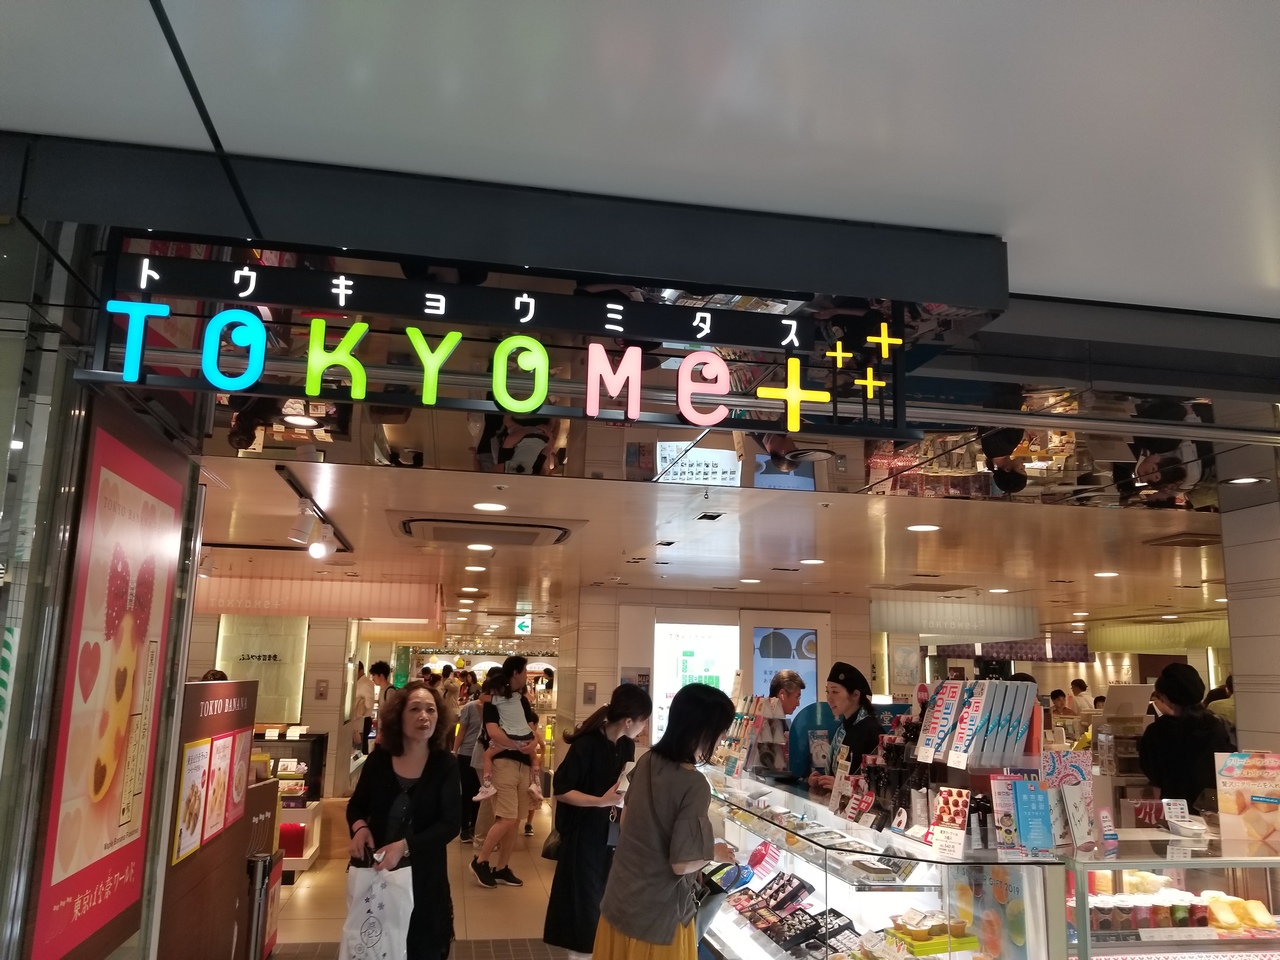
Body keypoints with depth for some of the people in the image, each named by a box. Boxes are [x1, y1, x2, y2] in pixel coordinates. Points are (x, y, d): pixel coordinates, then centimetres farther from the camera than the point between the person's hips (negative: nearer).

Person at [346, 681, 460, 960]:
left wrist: (404, 846, -25)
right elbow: (356, 805, 8)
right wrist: (359, 827, -15)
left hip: (422, 875, -2)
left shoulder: (445, 764, -10)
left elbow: (450, 823, -13)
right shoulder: (379, 759, -4)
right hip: (374, 870, 2)